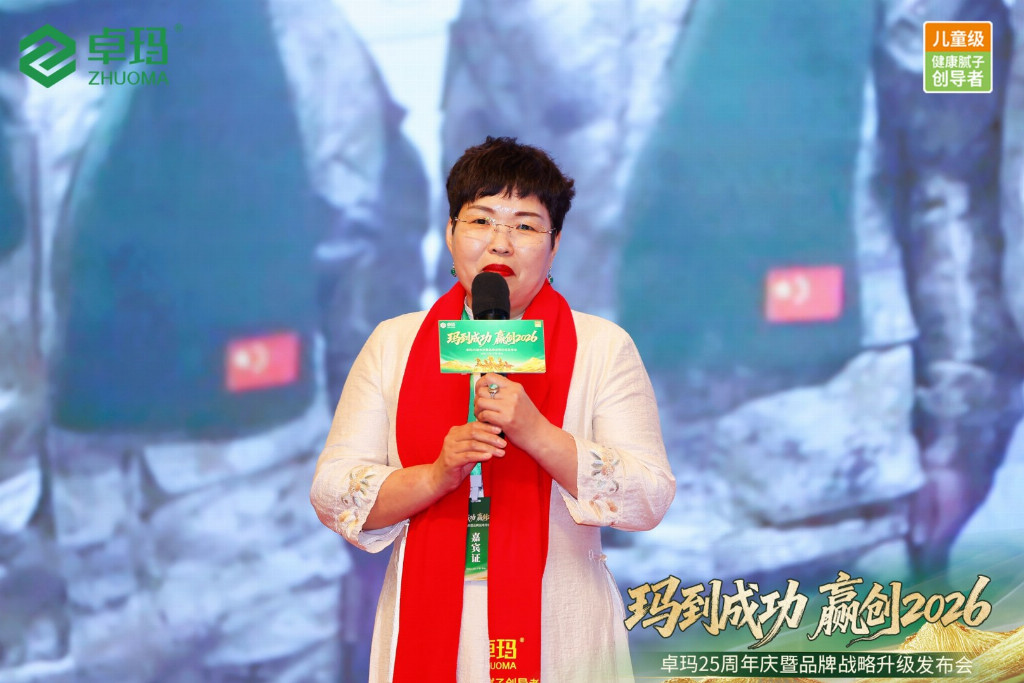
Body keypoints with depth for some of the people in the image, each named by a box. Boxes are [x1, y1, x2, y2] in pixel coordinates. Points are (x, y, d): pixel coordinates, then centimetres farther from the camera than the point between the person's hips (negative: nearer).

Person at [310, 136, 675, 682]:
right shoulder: (394, 344, 5)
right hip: (426, 637, 1)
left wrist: (535, 432, -21)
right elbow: (331, 495, -1)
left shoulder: (603, 347, 0)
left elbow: (650, 501, -9)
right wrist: (436, 476, -18)